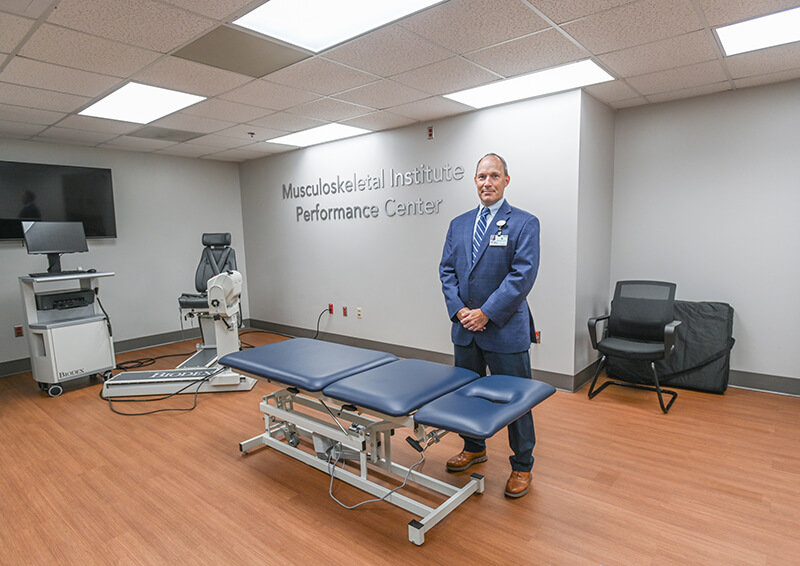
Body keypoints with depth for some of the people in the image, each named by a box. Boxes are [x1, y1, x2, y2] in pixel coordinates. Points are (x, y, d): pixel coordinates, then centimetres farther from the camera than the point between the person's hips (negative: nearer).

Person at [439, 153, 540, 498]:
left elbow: (523, 275, -15)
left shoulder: (524, 223, -7)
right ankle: (474, 448, 42)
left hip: (505, 330, -5)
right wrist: (459, 310, -7)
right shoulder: (459, 224, 10)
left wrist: (486, 313, -18)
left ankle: (522, 467, 27)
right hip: (464, 328, 6)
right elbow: (446, 269, 7)